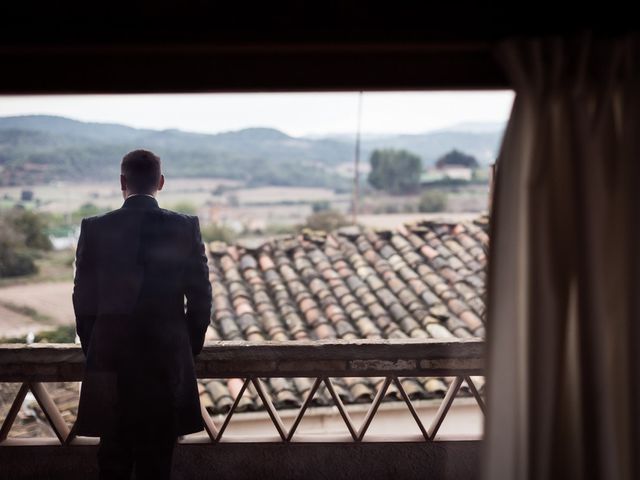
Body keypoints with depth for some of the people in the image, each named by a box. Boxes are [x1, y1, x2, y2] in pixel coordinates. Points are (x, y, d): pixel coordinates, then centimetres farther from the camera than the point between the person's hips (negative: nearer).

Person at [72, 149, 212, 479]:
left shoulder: (94, 228, -5)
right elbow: (200, 296, -3)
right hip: (169, 359, 0)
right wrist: (190, 348, 11)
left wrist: (92, 348, 13)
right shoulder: (186, 227, -6)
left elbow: (84, 299, -1)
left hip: (110, 357, 0)